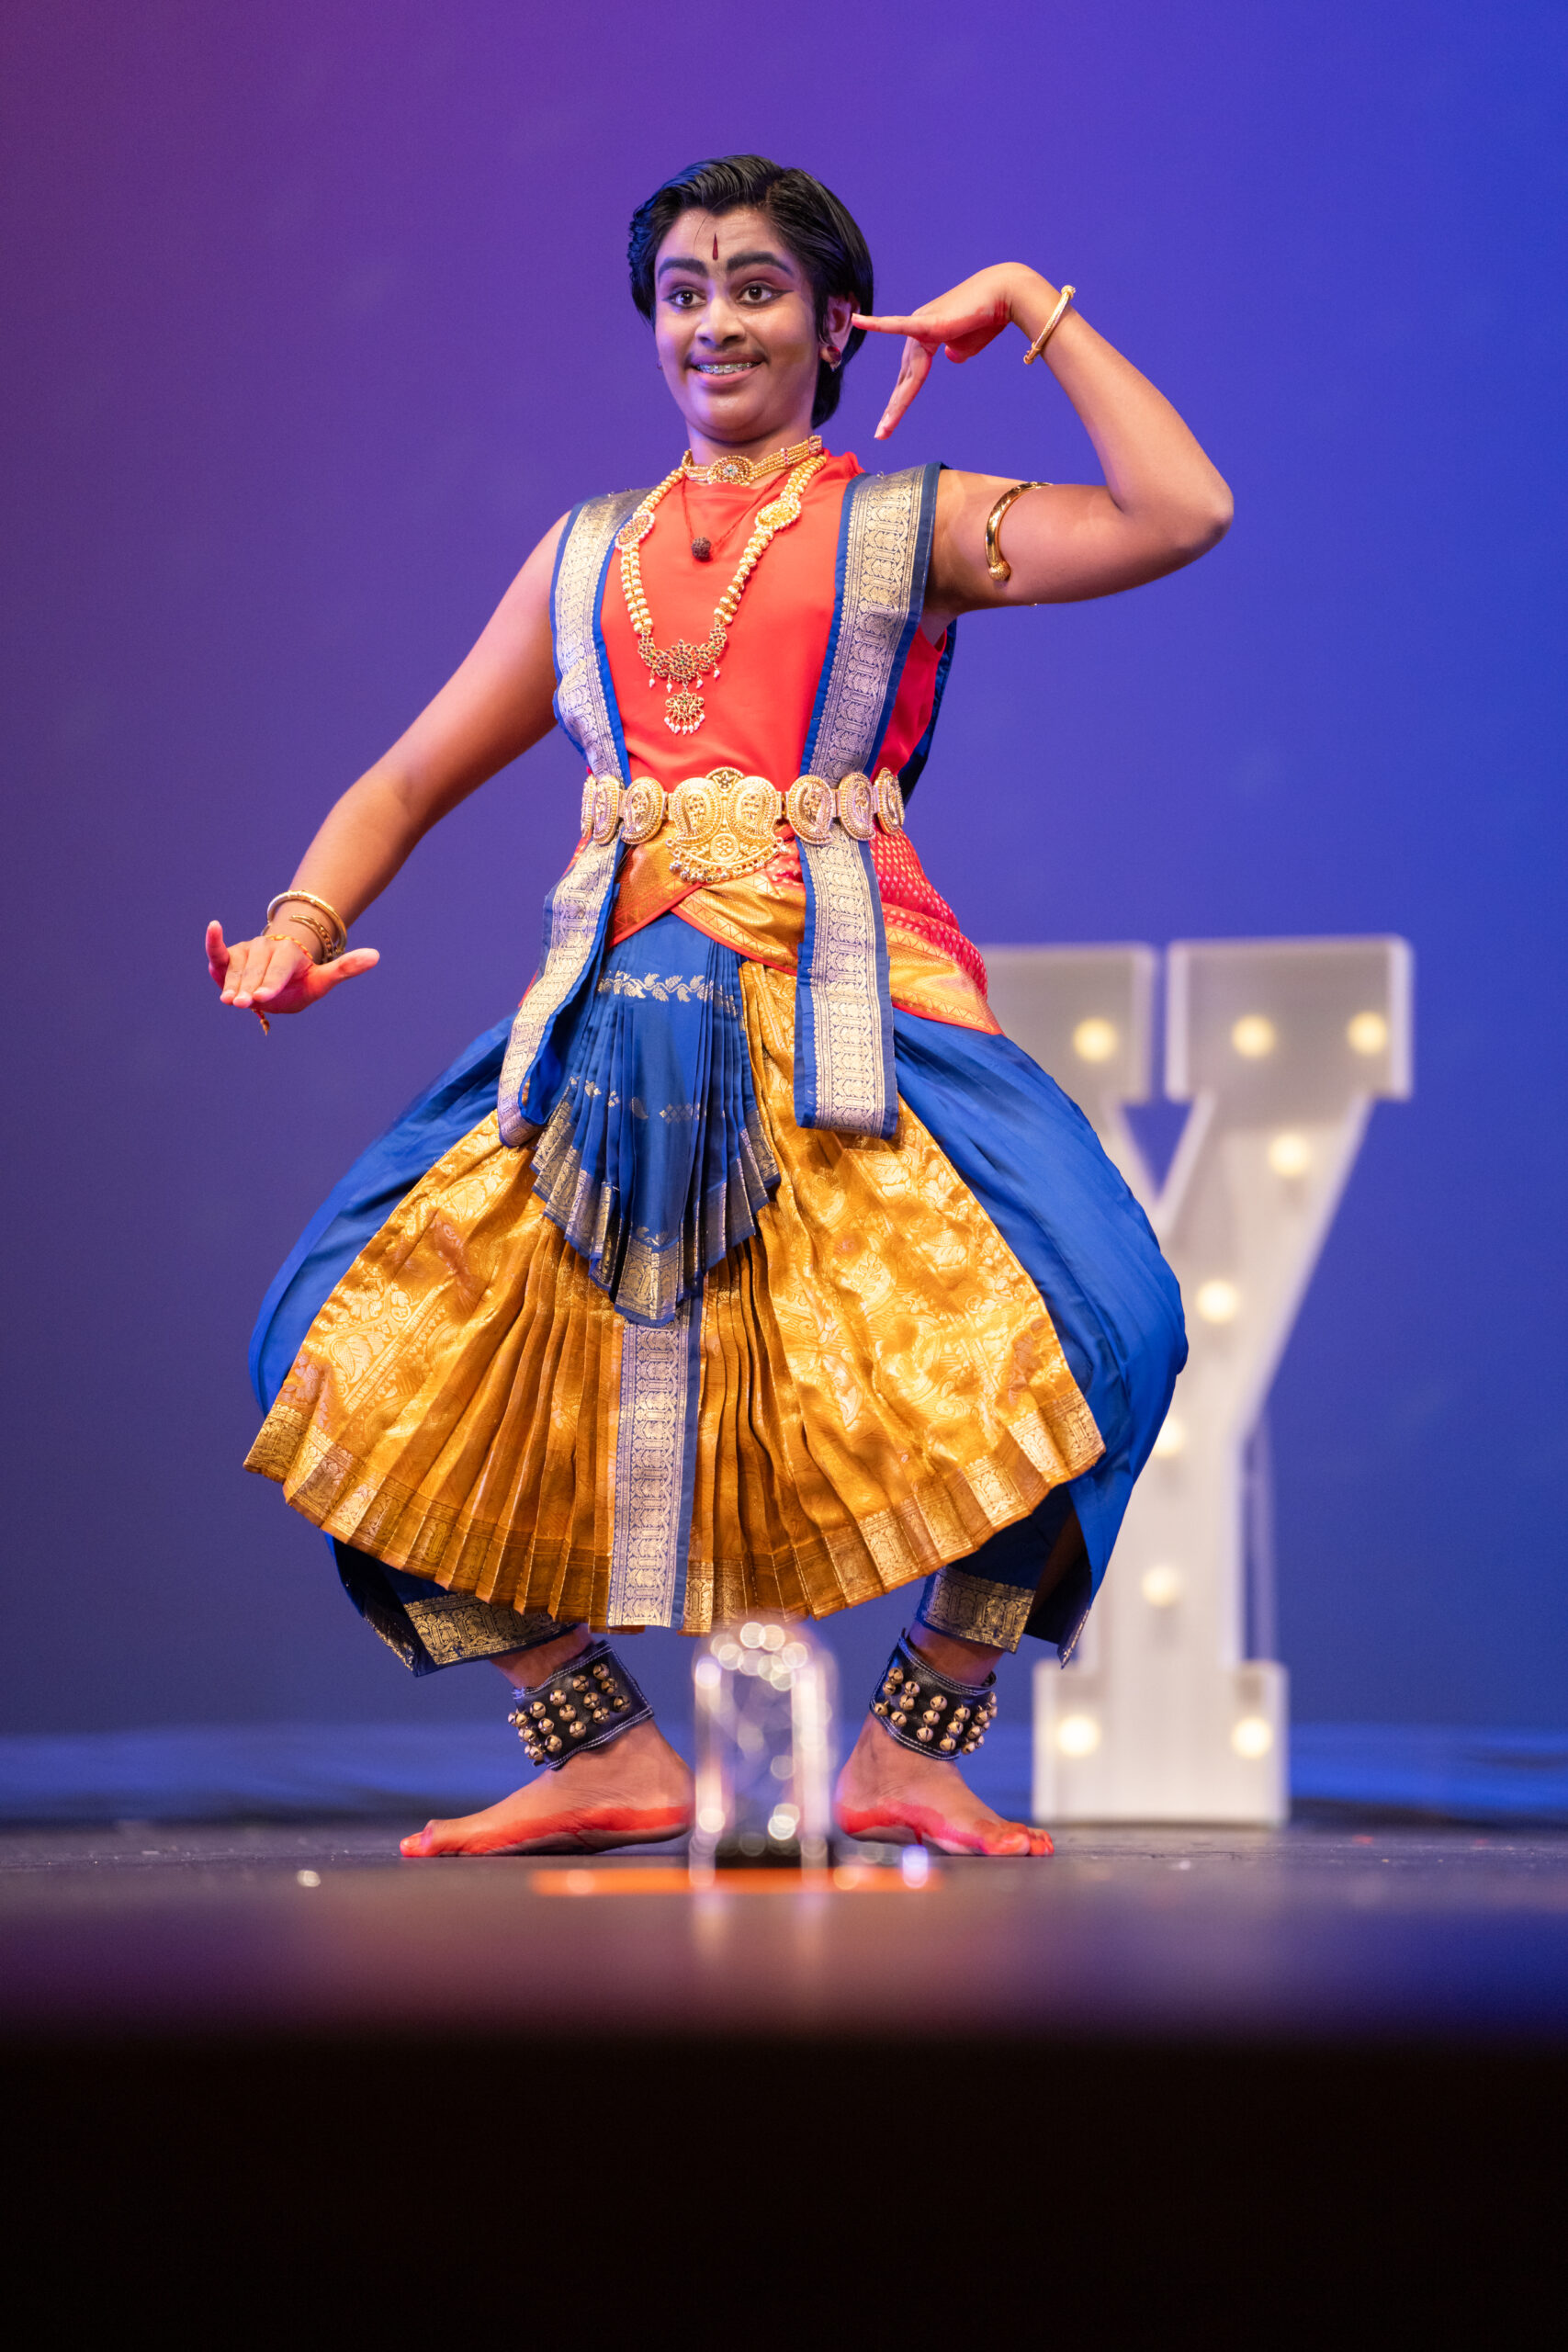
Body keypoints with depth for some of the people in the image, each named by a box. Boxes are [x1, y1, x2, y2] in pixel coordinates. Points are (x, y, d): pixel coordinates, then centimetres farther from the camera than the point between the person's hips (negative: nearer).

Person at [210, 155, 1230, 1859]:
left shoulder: (908, 528, 12)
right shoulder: (587, 554, 22)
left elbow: (1181, 515, -3)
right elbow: (412, 777, 24)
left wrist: (1030, 304, 5)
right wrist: (301, 927, 6)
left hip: (847, 1014, -3)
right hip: (609, 1018, 4)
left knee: (1066, 1321, -28)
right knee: (363, 1339, -10)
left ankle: (908, 1751, -7)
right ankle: (603, 1754, 4)